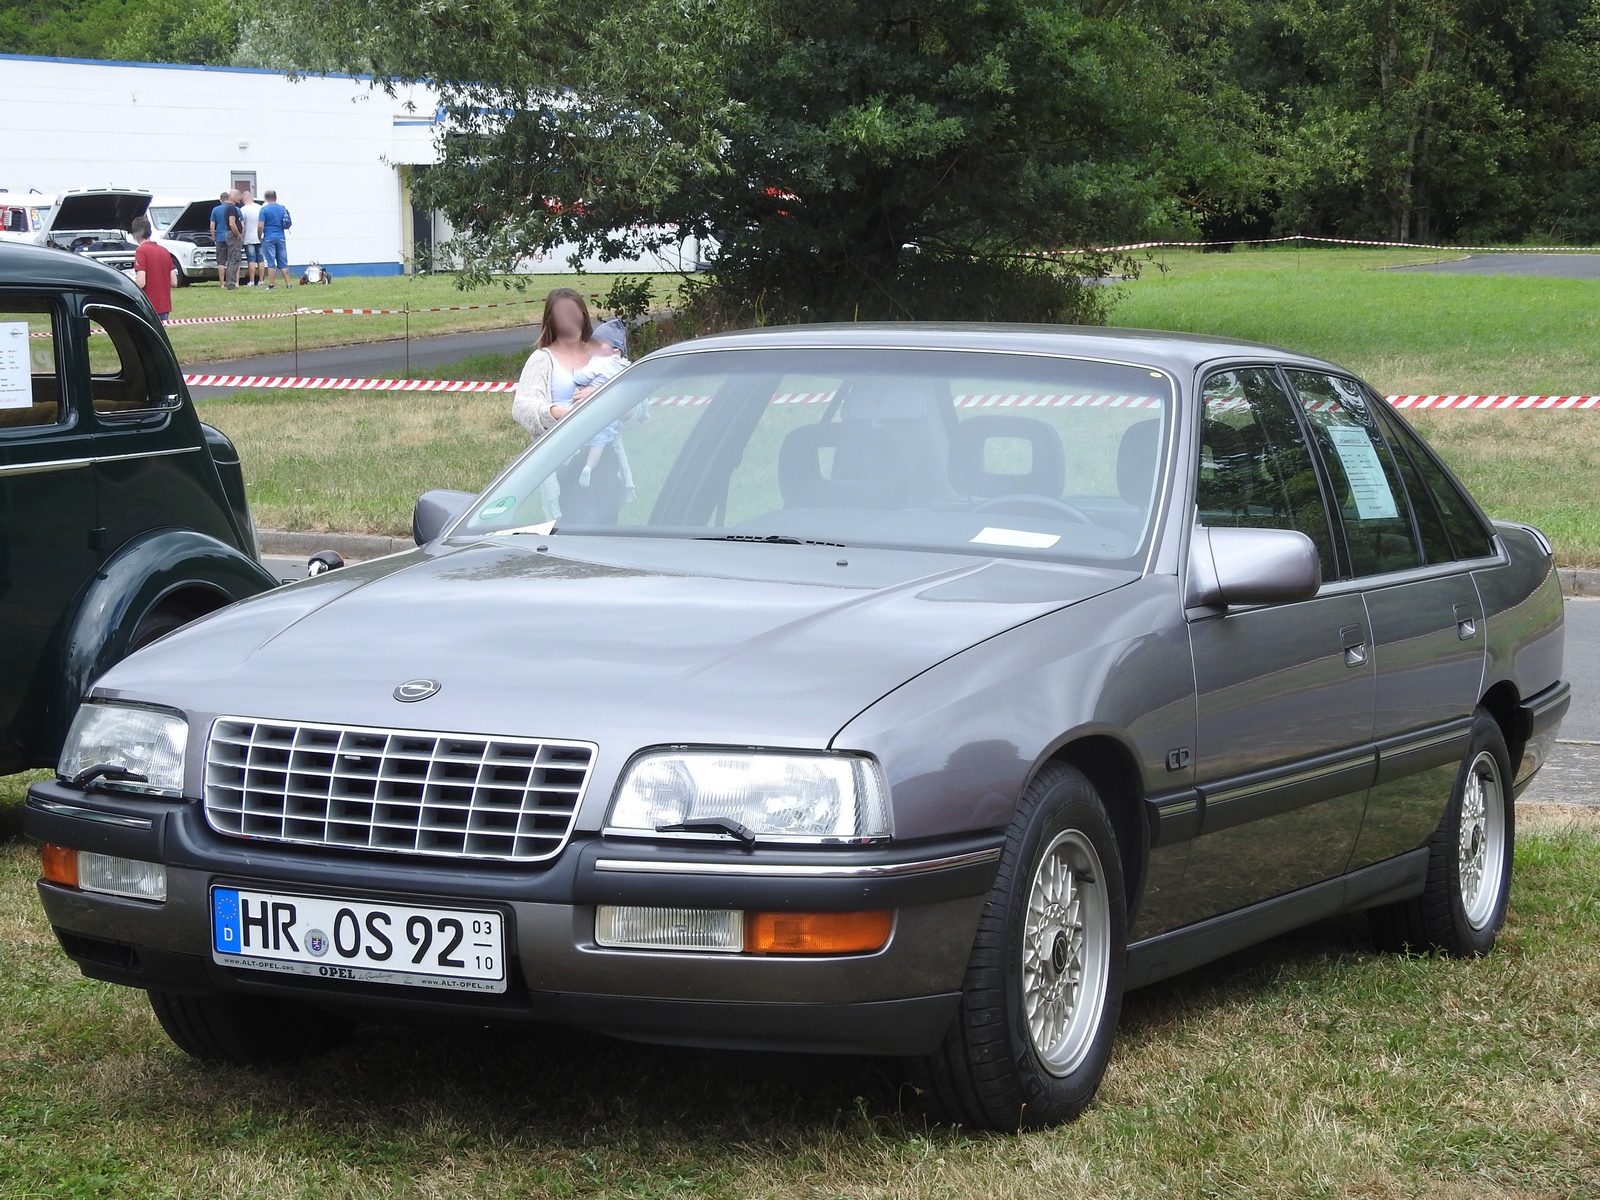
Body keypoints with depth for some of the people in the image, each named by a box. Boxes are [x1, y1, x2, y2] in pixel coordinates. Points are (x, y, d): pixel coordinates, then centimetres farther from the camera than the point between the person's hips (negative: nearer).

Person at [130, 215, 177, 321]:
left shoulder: (141, 251, -11)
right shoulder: (164, 251, 10)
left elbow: (141, 283, -19)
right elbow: (174, 282, 8)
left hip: (149, 308, -7)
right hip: (165, 307, 7)